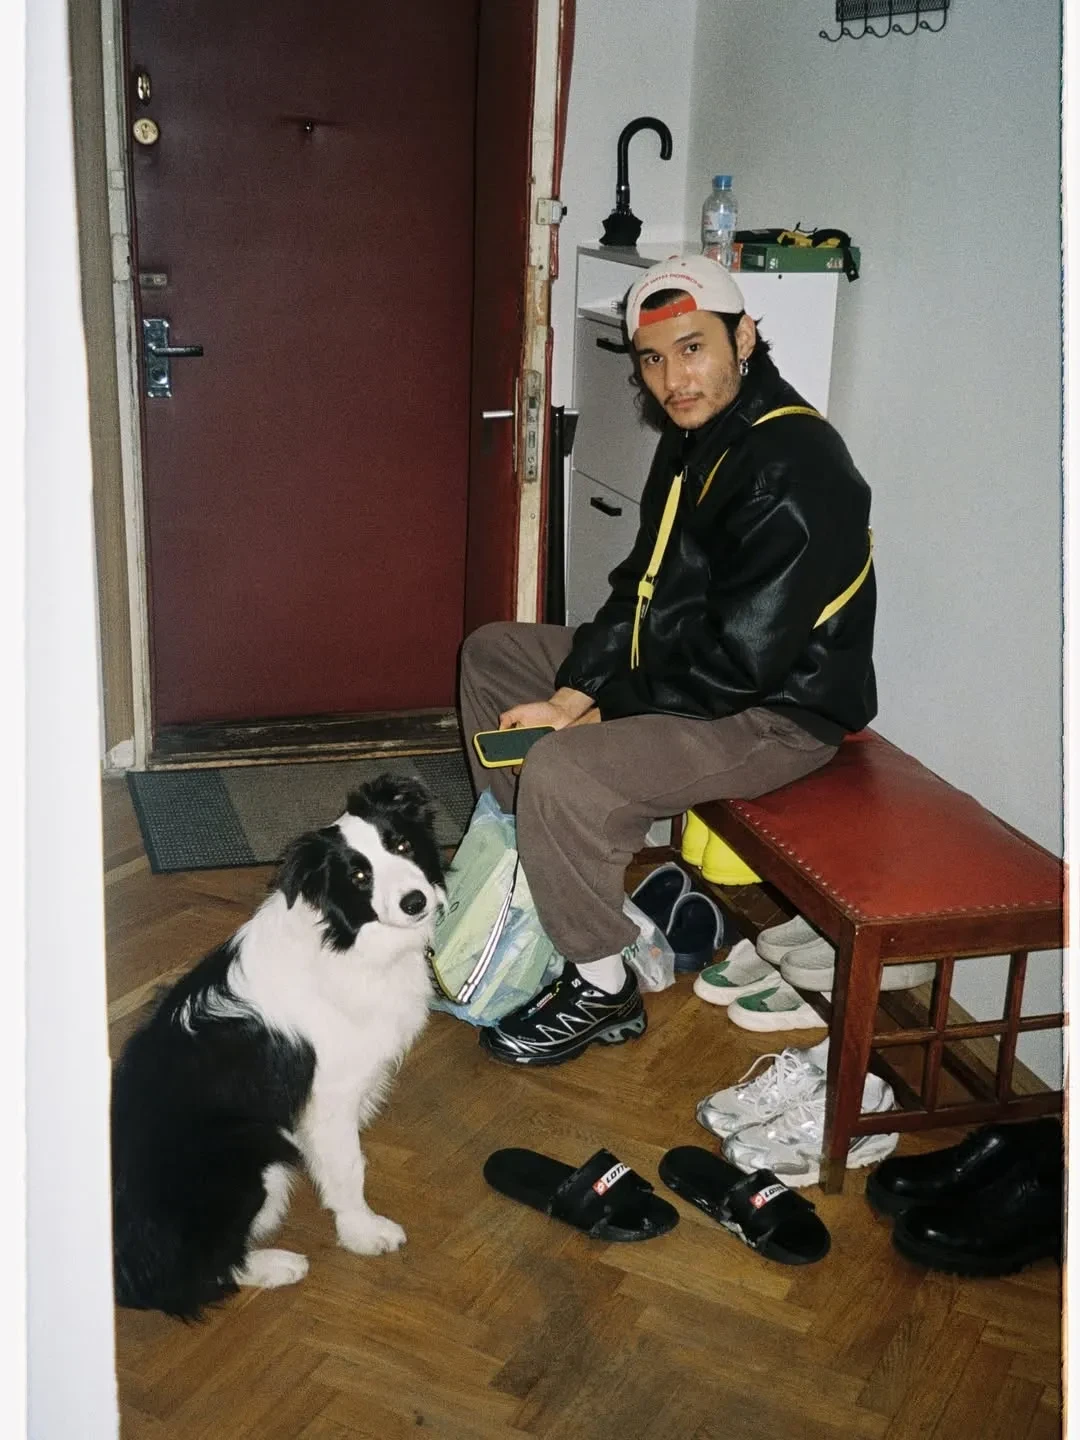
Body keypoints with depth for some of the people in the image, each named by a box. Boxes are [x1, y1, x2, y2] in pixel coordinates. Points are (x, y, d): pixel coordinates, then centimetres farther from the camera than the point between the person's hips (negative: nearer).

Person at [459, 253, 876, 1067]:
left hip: (776, 711, -10)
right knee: (491, 654, 15)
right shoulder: (695, 437, 5)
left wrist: (592, 714, -18)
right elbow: (639, 590, 8)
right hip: (679, 665, 11)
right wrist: (573, 694, -6)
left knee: (563, 775, -31)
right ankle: (530, 873, 22)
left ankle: (605, 992, -7)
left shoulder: (793, 469, -26)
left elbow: (739, 660, -29)